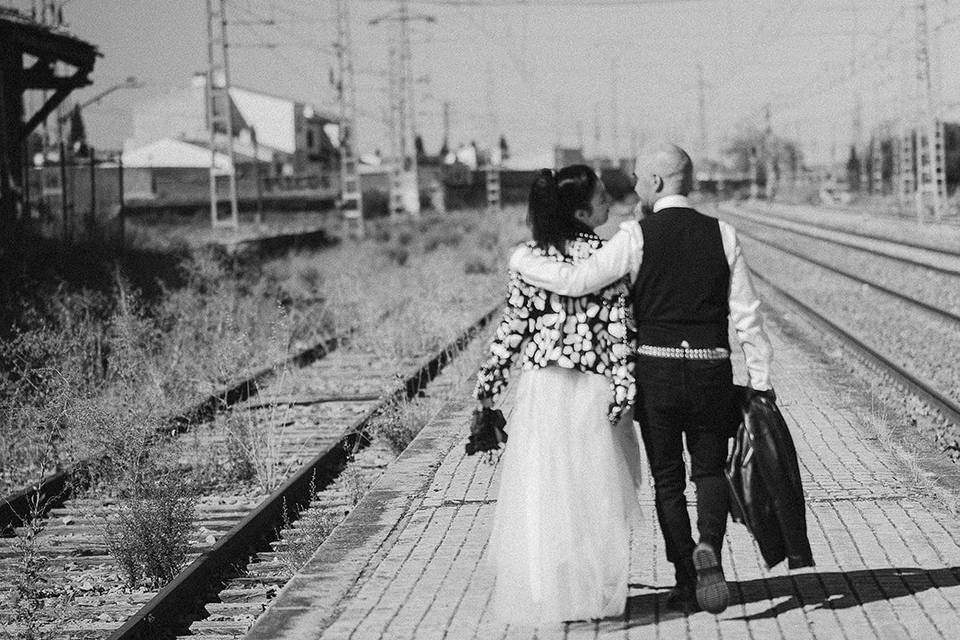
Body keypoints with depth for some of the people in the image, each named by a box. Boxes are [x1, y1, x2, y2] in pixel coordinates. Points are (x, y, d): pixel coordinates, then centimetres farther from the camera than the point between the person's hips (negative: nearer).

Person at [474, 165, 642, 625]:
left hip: (541, 385, 2)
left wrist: (488, 386, 6)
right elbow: (620, 329, -9)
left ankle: (542, 593, 10)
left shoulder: (530, 256, 0)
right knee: (592, 496, 9)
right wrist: (624, 391, -7)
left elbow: (513, 326, 0)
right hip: (593, 390, -2)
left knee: (541, 493, 9)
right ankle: (592, 593, 13)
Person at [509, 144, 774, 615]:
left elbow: (577, 281, -14)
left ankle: (687, 585, 11)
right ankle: (709, 546, -14)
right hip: (711, 370, 2)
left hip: (655, 368, -2)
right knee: (710, 469, 15)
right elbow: (746, 315, 1)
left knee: (667, 478, 11)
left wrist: (523, 261, 2)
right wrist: (761, 381, 6)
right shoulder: (722, 235, 1)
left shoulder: (636, 236, -8)